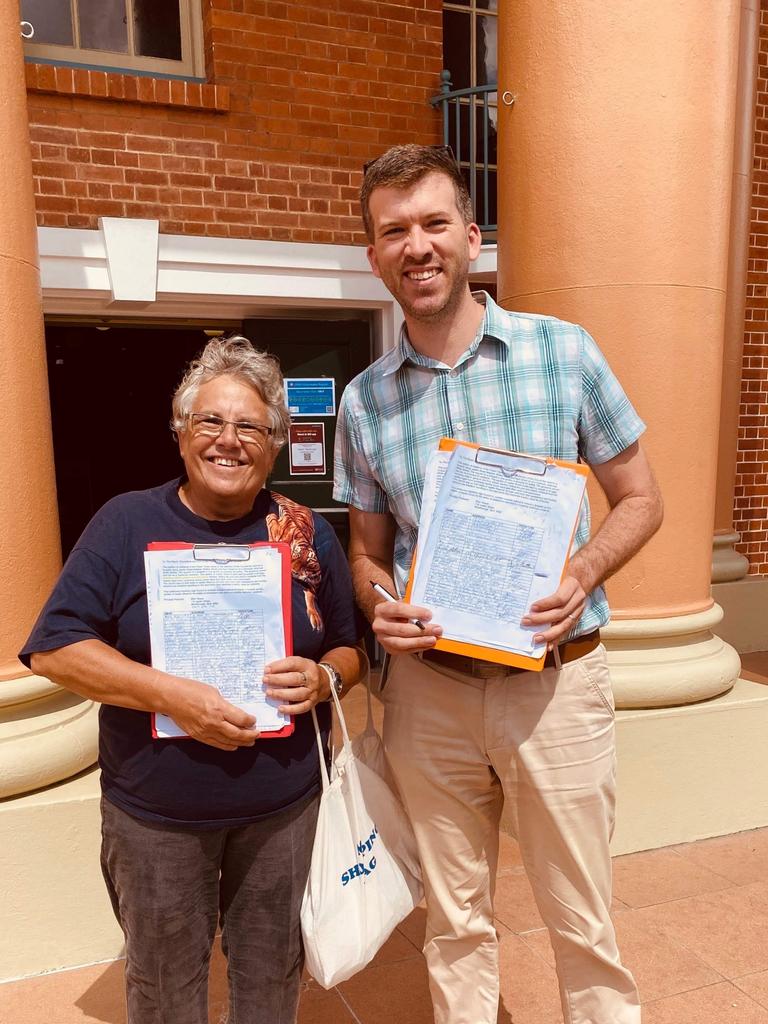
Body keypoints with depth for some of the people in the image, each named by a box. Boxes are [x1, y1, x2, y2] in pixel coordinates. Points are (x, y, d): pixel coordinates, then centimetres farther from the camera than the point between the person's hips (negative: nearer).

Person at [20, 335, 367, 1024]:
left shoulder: (307, 533, 0)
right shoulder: (129, 523, -7)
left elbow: (351, 650, 8)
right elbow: (53, 649, -10)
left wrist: (324, 677, -16)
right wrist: (170, 693, -22)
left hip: (285, 807, 2)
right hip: (156, 813, -1)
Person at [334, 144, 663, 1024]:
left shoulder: (563, 351, -4)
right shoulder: (362, 401, 2)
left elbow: (640, 499, 2)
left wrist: (584, 571, -16)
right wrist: (381, 607, -11)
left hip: (554, 679, -1)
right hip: (429, 685, 2)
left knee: (582, 924, 14)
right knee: (455, 922, 19)